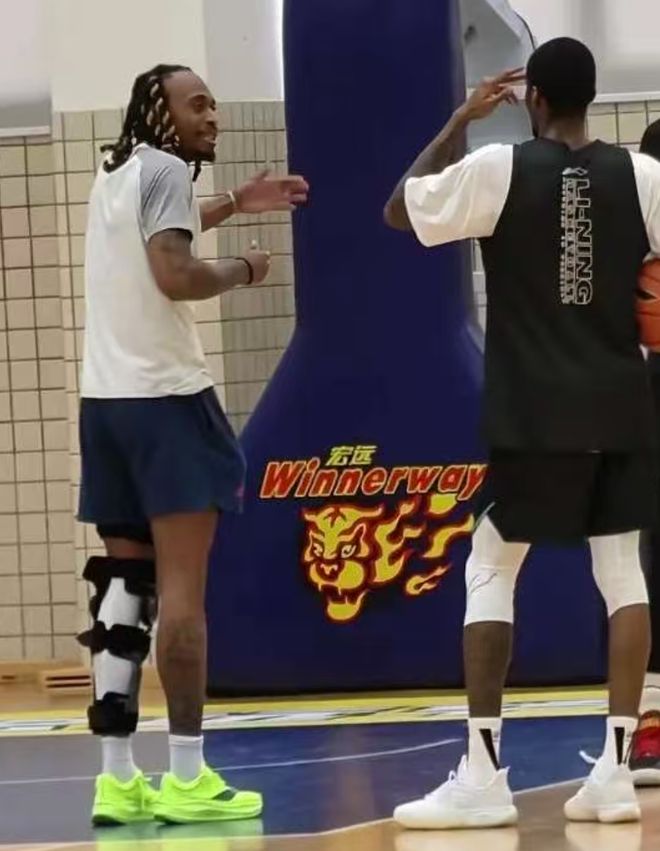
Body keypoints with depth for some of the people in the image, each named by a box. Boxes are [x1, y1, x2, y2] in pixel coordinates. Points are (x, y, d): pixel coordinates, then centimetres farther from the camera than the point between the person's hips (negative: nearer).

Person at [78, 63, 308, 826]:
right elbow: (174, 275, -23)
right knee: (181, 584, -7)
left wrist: (234, 205, 40)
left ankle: (118, 777, 7)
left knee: (122, 584, 9)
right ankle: (186, 778, -10)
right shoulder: (165, 169, -10)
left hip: (105, 397, 9)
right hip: (164, 396, -9)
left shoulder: (115, 173, 18)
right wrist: (242, 271, -6)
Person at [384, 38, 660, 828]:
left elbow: (399, 210, 7)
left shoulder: (497, 169, -7)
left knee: (489, 573, 5)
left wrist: (461, 120, 10)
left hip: (534, 416, -3)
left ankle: (481, 776, -3)